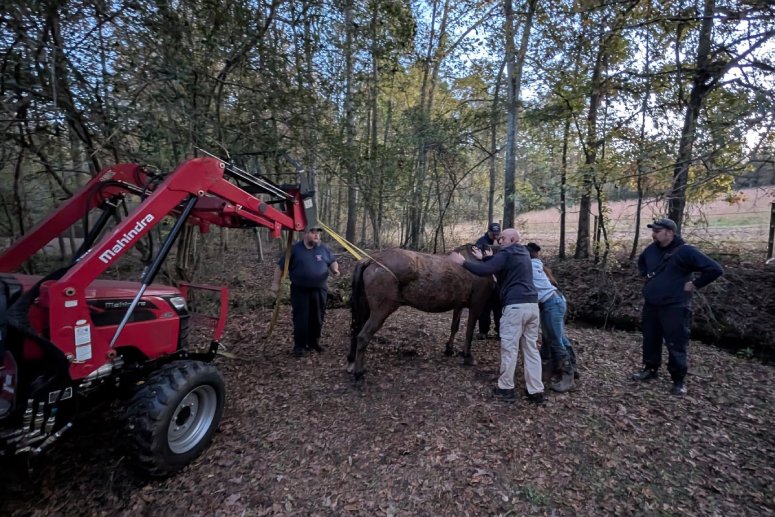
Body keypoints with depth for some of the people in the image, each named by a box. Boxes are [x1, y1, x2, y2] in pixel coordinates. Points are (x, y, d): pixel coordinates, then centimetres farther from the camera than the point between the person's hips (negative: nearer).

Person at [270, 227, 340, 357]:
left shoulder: (324, 248, 4)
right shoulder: (295, 249, -4)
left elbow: (332, 261, 17)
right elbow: (280, 266, 1)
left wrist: (335, 269, -6)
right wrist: (276, 283, -4)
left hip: (319, 290, 3)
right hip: (300, 290, -3)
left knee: (318, 318, 11)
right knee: (300, 318, -3)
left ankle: (314, 342, 28)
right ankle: (299, 346, 9)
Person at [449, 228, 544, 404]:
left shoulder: (506, 254, -6)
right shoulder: (523, 253, 21)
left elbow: (484, 271, -18)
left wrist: (462, 262, -9)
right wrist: (483, 258, 28)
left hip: (515, 306, -8)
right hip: (532, 304, 8)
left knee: (509, 348, 2)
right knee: (531, 348, 11)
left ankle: (505, 388, 12)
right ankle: (536, 391, 15)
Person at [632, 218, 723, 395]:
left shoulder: (685, 251, -15)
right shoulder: (652, 249, 5)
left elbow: (714, 269, -16)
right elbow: (641, 261, 29)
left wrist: (695, 284, -12)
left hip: (674, 307, -6)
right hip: (650, 305, 6)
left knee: (676, 345, 0)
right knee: (650, 340, 15)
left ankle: (678, 381, 14)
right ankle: (650, 370, 31)